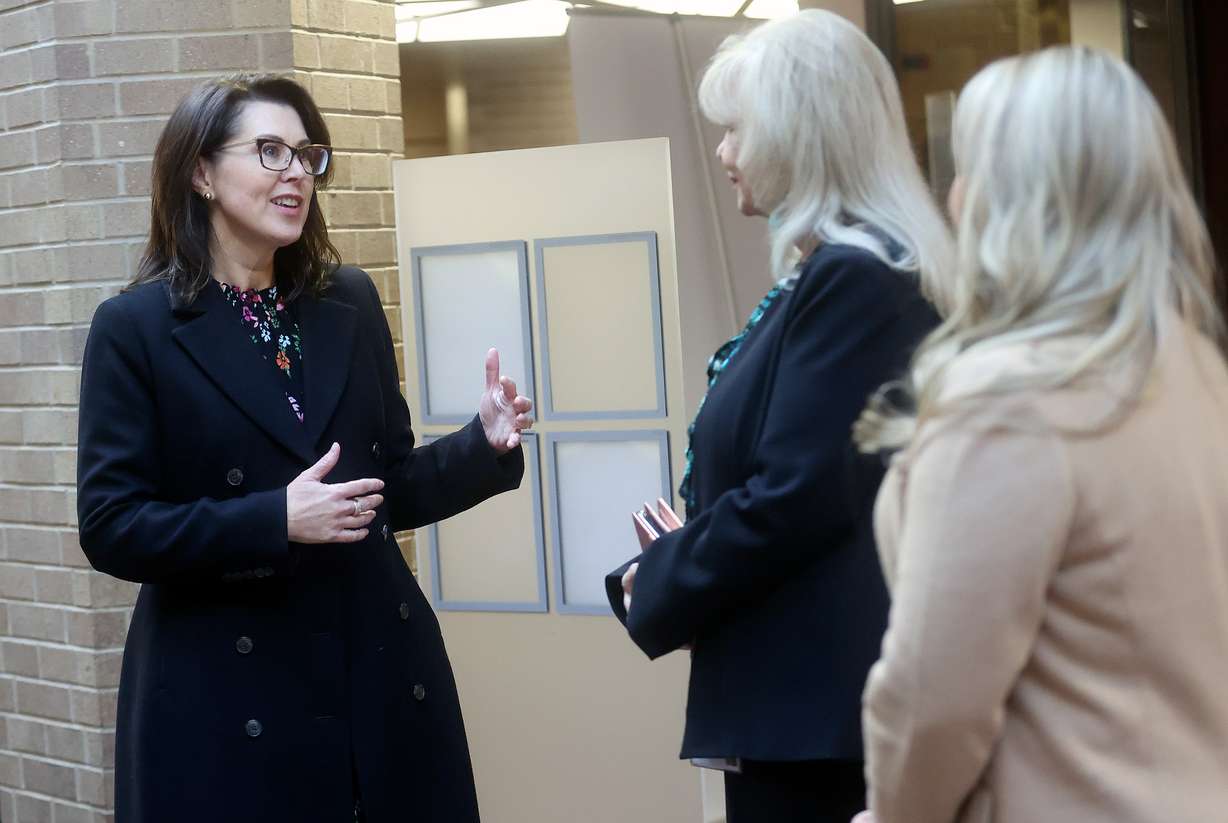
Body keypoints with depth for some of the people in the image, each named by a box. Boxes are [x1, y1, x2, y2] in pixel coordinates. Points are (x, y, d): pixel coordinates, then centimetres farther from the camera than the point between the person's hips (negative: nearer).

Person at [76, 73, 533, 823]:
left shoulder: (351, 303, 9)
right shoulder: (137, 326, -4)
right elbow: (111, 527, -9)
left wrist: (484, 444, -5)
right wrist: (276, 521, -19)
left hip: (382, 675, 4)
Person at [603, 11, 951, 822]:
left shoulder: (849, 280, -18)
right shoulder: (835, 272, 13)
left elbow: (797, 498, -23)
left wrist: (658, 586, -9)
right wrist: (680, 562, 3)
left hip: (815, 688, -10)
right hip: (816, 679, 10)